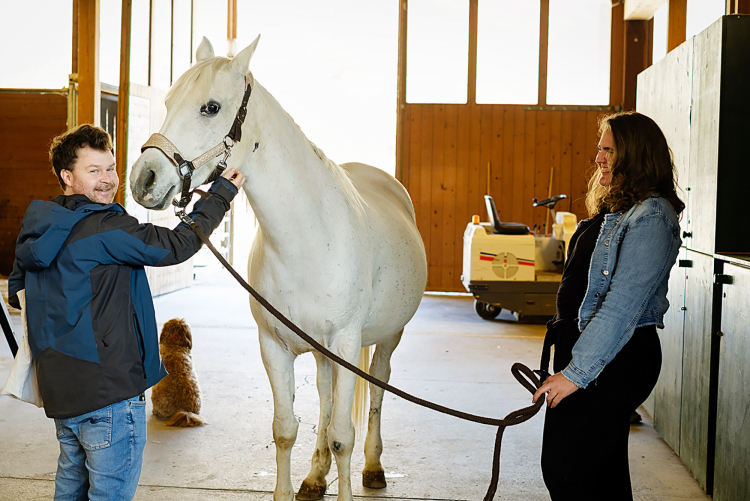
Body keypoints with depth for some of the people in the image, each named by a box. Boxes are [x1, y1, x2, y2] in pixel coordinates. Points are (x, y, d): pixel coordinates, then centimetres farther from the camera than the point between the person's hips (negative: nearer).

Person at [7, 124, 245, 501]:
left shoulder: (39, 228, 9)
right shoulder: (106, 228, -19)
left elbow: (17, 292, 21)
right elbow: (174, 246, -18)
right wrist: (221, 194, -8)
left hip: (60, 390, 9)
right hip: (109, 391, -9)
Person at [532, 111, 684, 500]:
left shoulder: (651, 217, -17)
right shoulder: (614, 209, 15)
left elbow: (621, 307, -22)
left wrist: (576, 372, -23)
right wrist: (566, 359, 20)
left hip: (615, 361, -10)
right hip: (585, 349, 10)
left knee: (563, 469, -7)